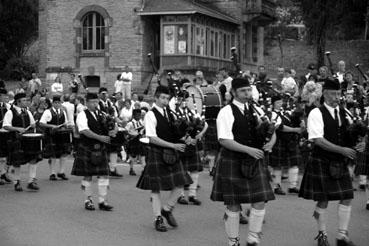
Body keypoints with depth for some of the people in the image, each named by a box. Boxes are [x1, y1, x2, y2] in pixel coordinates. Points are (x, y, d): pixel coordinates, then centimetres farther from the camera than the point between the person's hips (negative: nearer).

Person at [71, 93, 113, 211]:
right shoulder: (82, 115, -6)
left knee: (103, 174, 0)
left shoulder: (101, 115, 12)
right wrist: (100, 137, -24)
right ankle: (88, 200, 17)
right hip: (87, 148, -5)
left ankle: (102, 201, 6)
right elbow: (85, 131, -18)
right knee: (87, 175, 4)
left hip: (101, 148, 5)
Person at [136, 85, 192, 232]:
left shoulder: (169, 113, 10)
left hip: (171, 154, 6)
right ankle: (158, 219, 13)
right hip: (156, 154, -6)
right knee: (156, 188, 2)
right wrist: (173, 145, -20)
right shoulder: (151, 115, -12)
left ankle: (167, 210, 22)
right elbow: (152, 138, -18)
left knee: (179, 184, 1)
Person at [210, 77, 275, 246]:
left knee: (260, 201, 0)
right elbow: (224, 140, -17)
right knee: (233, 205, 4)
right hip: (233, 162, -5)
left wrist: (271, 141, -5)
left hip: (255, 161, 5)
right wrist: (248, 150, -23)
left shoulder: (255, 110, 10)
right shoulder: (226, 112, -9)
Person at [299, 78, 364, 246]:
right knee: (323, 200, 3)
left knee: (346, 199, 2)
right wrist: (342, 150, -24)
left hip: (340, 163, 6)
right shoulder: (316, 113, -11)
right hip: (322, 162, -6)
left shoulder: (344, 113, 8)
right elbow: (318, 140, -19)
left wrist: (358, 144, -8)